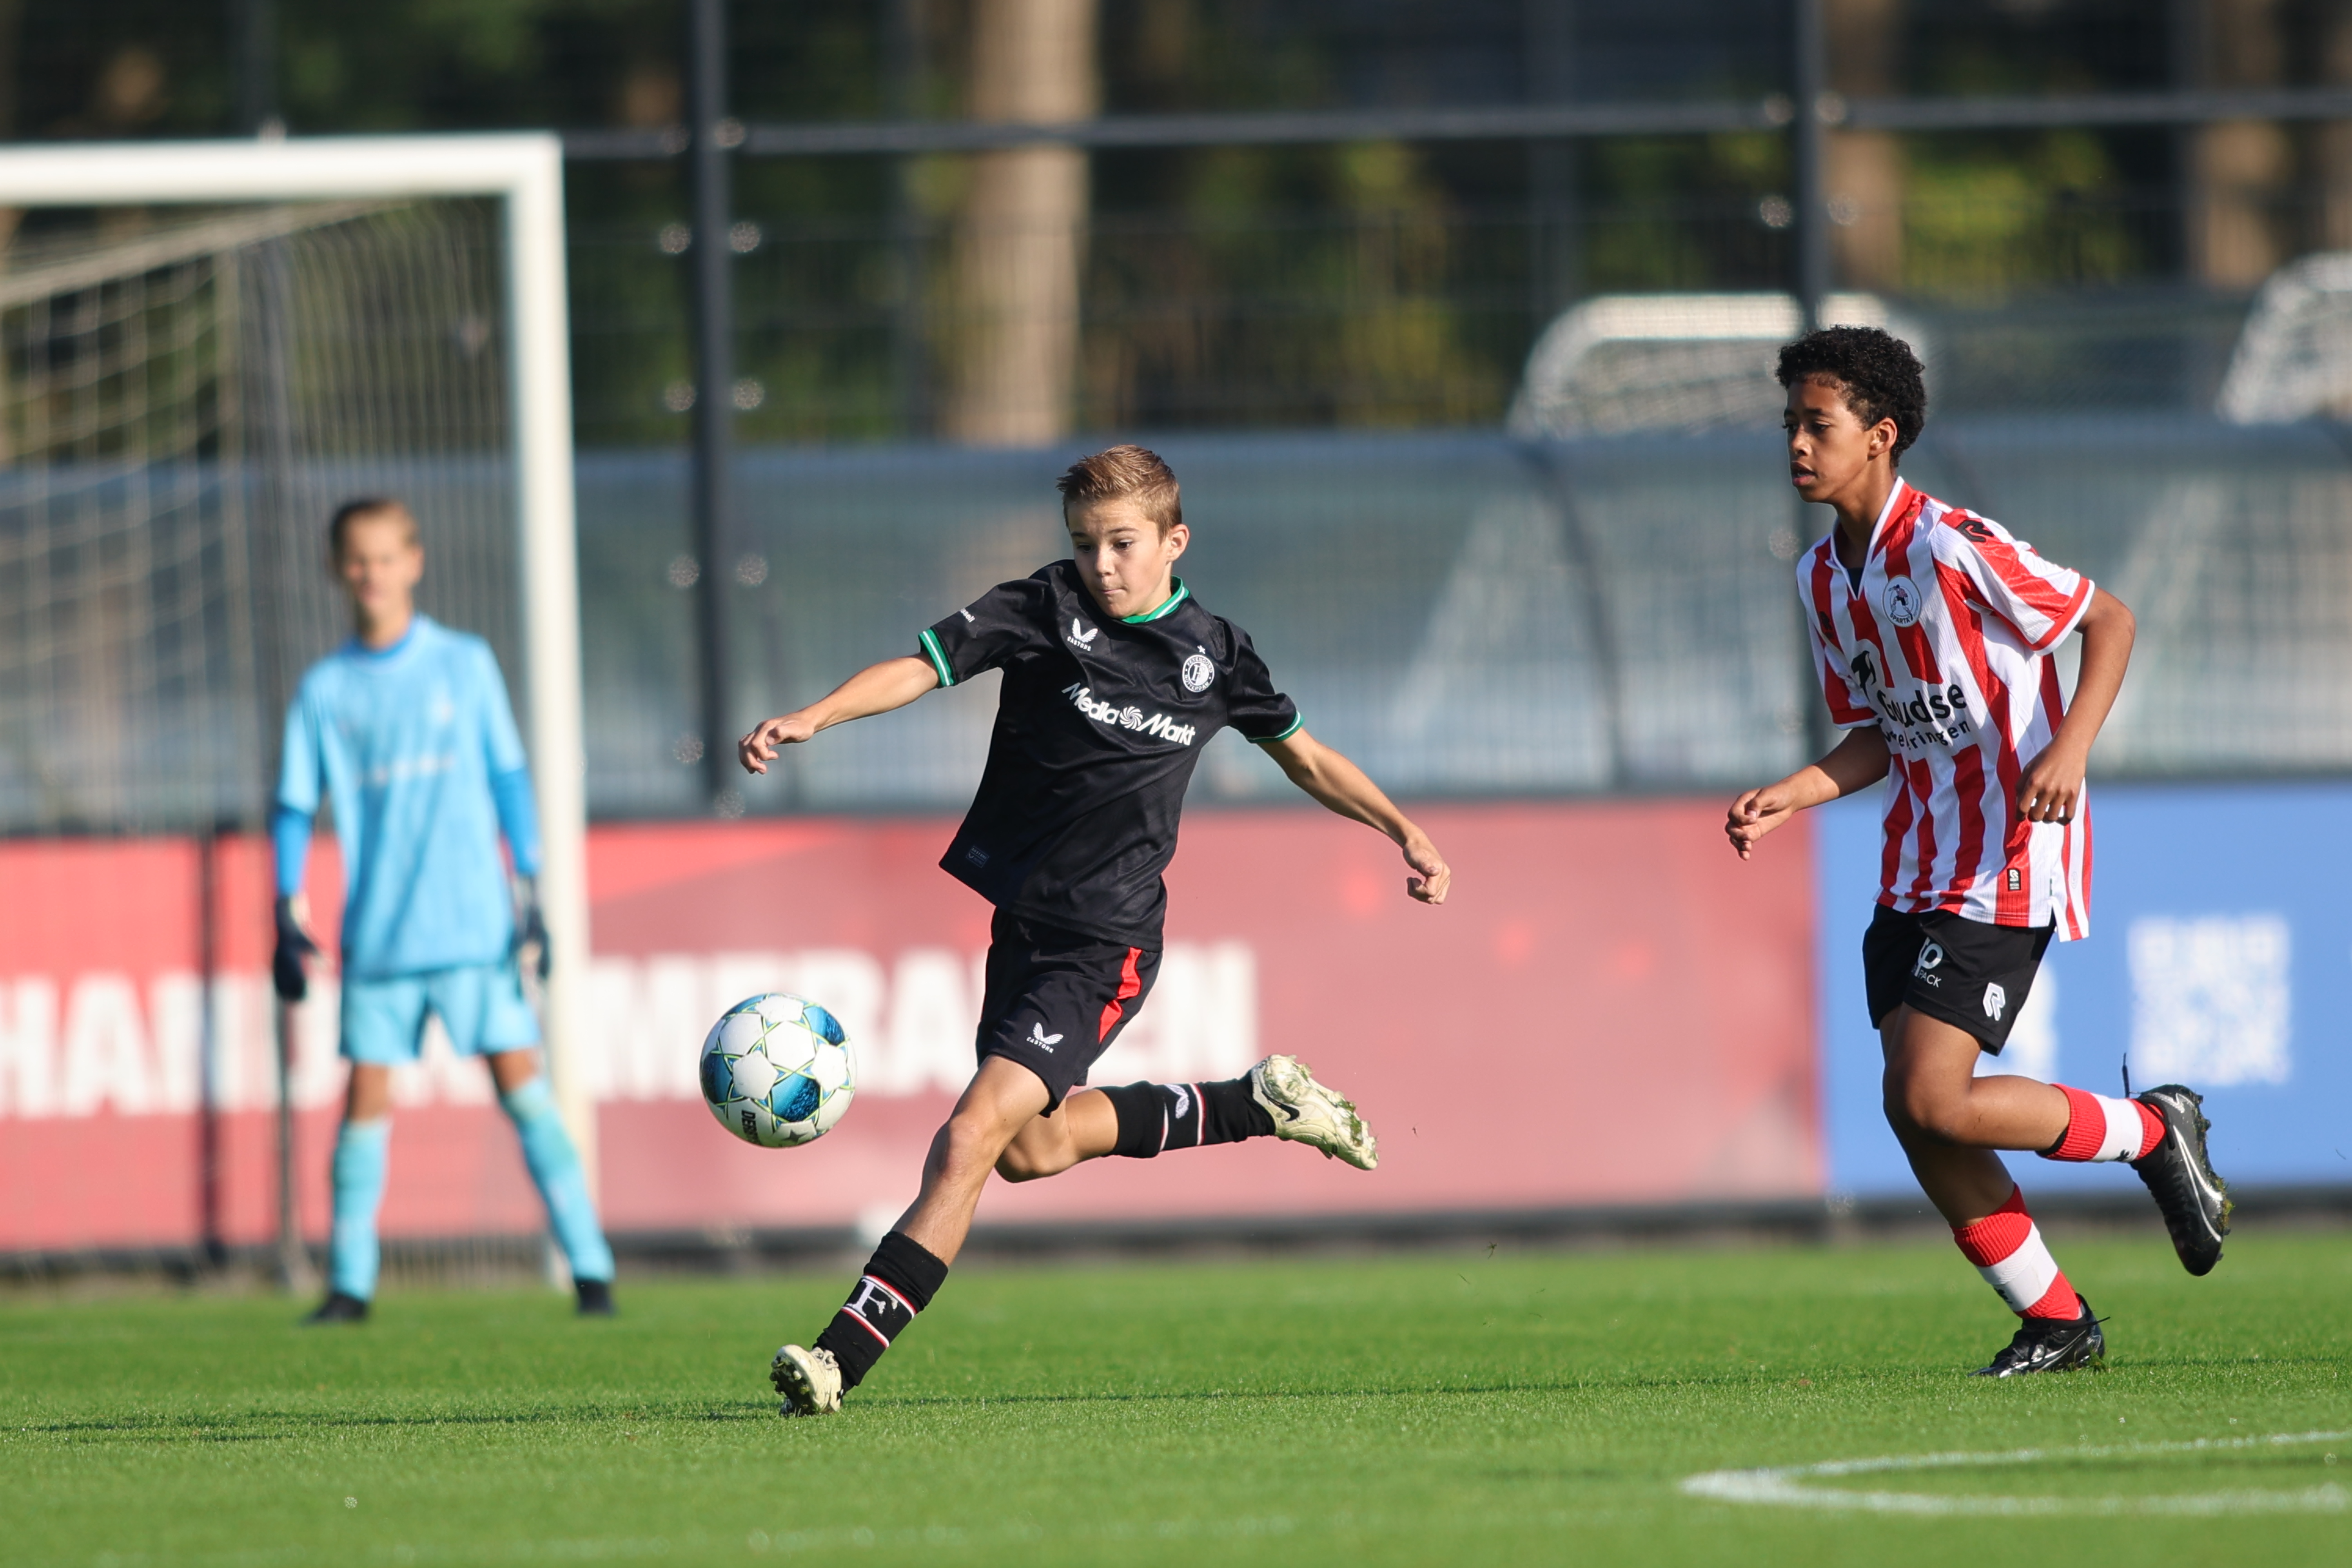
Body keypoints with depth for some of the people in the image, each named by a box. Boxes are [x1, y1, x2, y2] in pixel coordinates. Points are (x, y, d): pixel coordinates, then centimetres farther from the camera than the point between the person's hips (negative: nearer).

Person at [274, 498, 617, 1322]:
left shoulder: (465, 664, 4)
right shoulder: (326, 689, 6)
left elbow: (509, 780, 7)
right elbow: (295, 808, 10)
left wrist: (528, 890, 1)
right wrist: (290, 914, 1)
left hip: (474, 925, -2)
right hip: (376, 936, 2)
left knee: (521, 1082, -7)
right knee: (366, 1096, -1)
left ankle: (591, 1268, -5)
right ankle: (349, 1282, 7)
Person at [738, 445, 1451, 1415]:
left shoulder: (1214, 654, 1)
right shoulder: (1047, 609, -3)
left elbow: (1303, 757, 19)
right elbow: (922, 667, -15)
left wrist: (1403, 830, 14)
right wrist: (812, 719, -31)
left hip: (1107, 944, -4)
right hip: (1023, 919, 4)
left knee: (972, 1139, -17)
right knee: (1032, 1147, 18)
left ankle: (843, 1359, -21)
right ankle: (1257, 1106, 37)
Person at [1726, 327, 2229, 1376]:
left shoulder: (1953, 547, -16)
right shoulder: (1823, 579, 9)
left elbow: (2109, 621, -9)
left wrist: (2069, 749, -23)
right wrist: (1787, 799, 1)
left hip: (2006, 868, -8)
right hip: (1916, 869, 8)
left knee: (1932, 1100, -17)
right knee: (1915, 1112, 1)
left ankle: (2152, 1132, 6)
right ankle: (2056, 1322, 15)